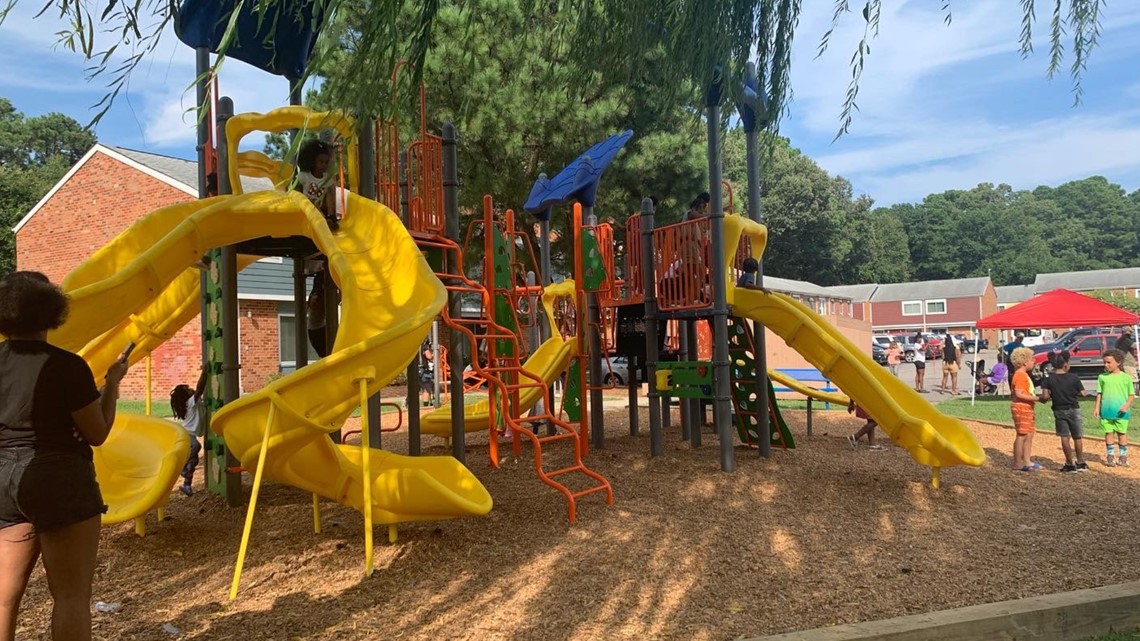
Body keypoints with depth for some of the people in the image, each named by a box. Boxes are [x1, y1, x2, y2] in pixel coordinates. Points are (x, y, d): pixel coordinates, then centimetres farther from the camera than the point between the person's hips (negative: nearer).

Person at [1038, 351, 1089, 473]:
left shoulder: (1049, 379, -8)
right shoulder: (1074, 378, -8)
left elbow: (1045, 396, -17)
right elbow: (1083, 393, -6)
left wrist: (1043, 399, 4)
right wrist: (1075, 393, 14)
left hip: (1059, 411, 0)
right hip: (1074, 409, 0)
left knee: (1064, 438, 5)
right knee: (1077, 437, 14)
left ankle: (1070, 464, 6)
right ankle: (1080, 463, 23)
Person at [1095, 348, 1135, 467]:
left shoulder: (1126, 378, -1)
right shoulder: (1102, 377, 5)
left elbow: (1132, 395, 2)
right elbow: (1099, 394, 9)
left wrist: (1127, 405, -15)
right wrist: (1096, 408, 1)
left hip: (1121, 412, -1)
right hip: (1106, 411, 1)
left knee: (1122, 433, 6)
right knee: (1109, 433, 7)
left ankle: (1123, 457, 16)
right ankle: (1110, 456, 15)